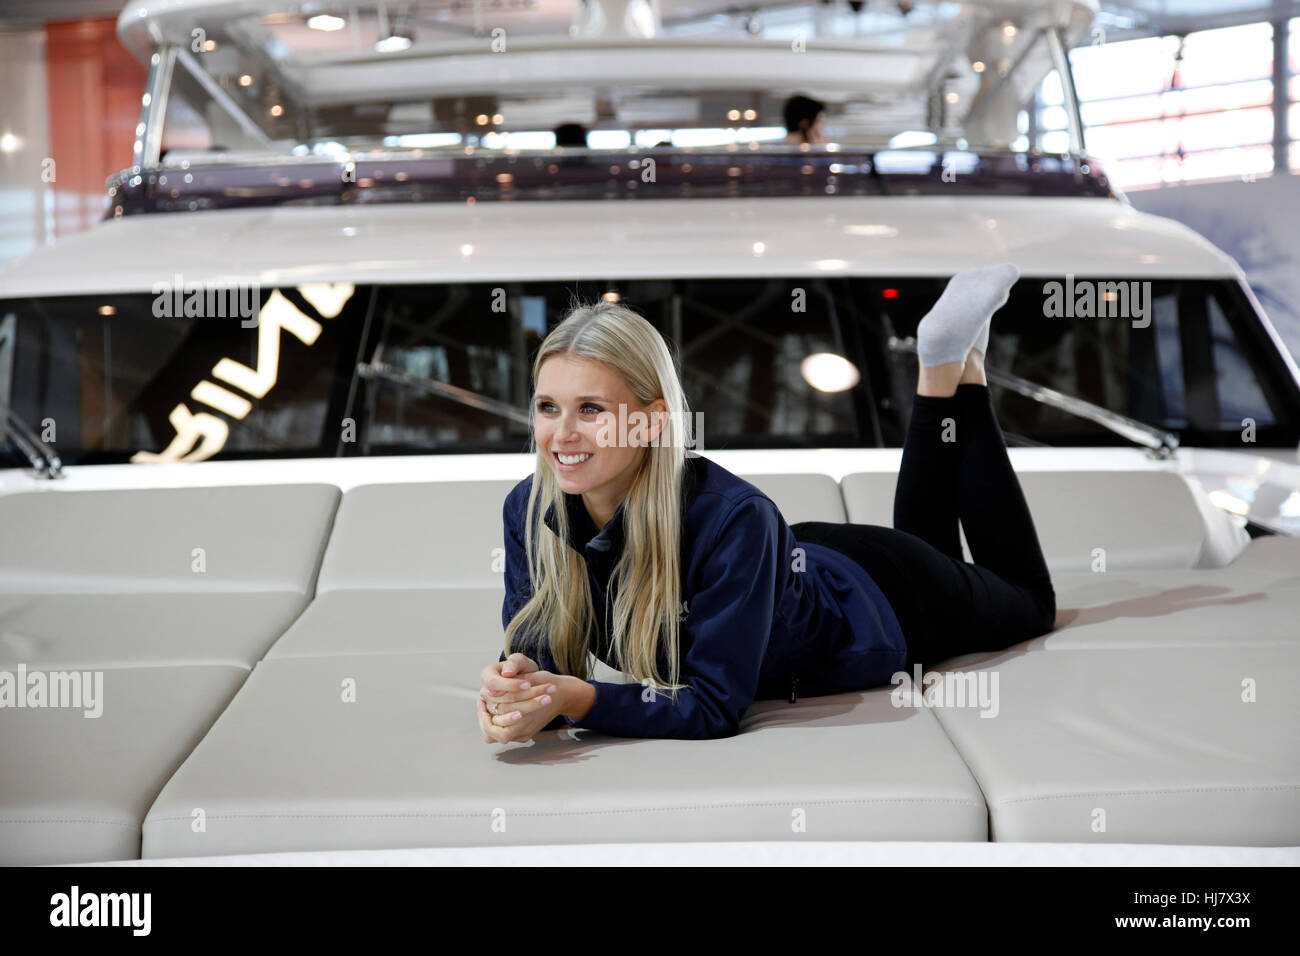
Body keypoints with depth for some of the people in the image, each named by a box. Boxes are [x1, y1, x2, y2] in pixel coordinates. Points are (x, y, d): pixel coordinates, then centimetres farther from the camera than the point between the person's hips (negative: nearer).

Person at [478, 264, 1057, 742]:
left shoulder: (732, 517, -45)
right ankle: (936, 374, 38)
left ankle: (957, 365, 31)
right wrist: (516, 693, -49)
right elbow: (541, 658, -26)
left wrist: (576, 698, -56)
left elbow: (715, 705, -42)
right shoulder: (529, 511, -30)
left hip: (873, 605, -4)